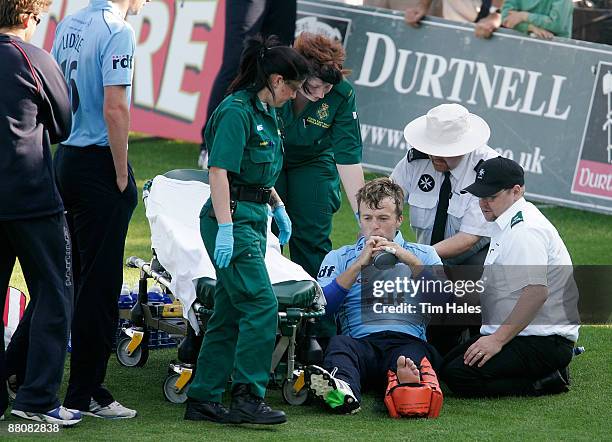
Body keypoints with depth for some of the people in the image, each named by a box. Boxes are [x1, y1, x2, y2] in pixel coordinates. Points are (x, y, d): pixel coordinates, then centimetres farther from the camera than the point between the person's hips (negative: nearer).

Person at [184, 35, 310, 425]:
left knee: (230, 312, 10)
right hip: (233, 218, -10)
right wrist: (224, 228, -24)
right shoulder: (237, 111, -14)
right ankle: (248, 397, -12)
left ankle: (204, 399, 13)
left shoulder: (265, 113, 16)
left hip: (252, 220, 10)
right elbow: (219, 171, -19)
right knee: (261, 304, -14)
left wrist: (278, 208, 28)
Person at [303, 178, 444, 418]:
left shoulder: (423, 254, 25)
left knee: (414, 354, -37)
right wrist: (358, 265, 0)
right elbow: (321, 306, 7)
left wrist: (411, 262, -3)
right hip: (361, 341, 1)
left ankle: (409, 383, -72)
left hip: (410, 339, -1)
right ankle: (343, 389, -67)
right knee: (339, 343, -35)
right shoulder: (339, 258, 26)